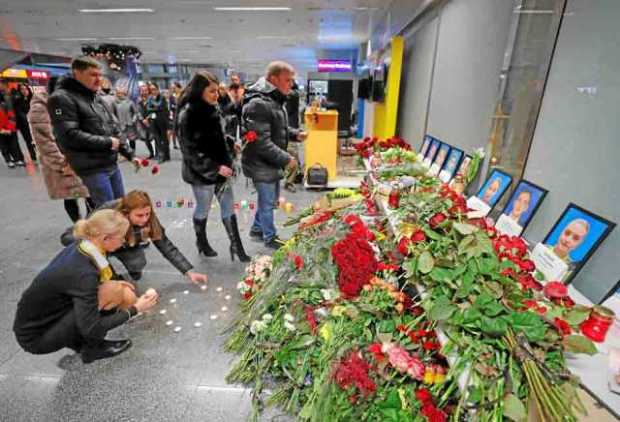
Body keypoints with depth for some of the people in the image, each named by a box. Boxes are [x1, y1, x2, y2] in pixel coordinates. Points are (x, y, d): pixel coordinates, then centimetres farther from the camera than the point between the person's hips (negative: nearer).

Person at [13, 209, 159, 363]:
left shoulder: (79, 248, -9)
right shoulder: (82, 272, -32)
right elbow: (92, 329, -27)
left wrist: (113, 284, -2)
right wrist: (135, 309, -18)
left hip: (47, 316, 7)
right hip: (35, 337, -7)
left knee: (127, 296, -5)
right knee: (115, 292, -23)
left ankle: (85, 341, 8)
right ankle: (91, 348, -3)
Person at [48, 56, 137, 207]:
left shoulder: (96, 98, 16)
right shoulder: (61, 98, -9)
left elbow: (114, 129, 19)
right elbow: (69, 136, -20)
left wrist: (129, 155, 12)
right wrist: (107, 142, -15)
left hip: (112, 164, 8)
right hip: (92, 168, -8)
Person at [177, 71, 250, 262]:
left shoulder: (212, 109, 5)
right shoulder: (188, 115, -18)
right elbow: (191, 151, -20)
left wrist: (231, 144, 5)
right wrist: (216, 168, -22)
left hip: (222, 168, 7)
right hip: (202, 173, -7)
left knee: (228, 208, 9)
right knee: (203, 209, 12)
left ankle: (236, 246, 19)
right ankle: (202, 242, 36)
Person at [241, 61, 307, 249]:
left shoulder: (275, 100, 10)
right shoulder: (259, 104, -25)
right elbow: (261, 142, -29)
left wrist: (295, 134, 3)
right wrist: (286, 158, -24)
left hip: (272, 162, 10)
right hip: (262, 164, -10)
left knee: (271, 198, 22)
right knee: (267, 202, 6)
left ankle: (257, 229, 41)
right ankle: (270, 238, 26)